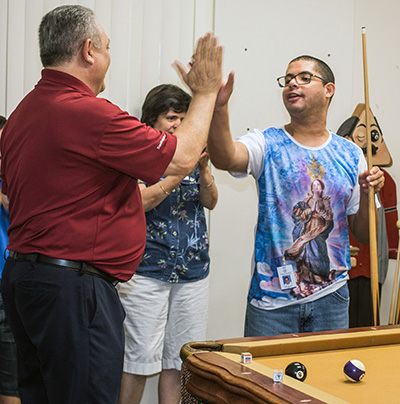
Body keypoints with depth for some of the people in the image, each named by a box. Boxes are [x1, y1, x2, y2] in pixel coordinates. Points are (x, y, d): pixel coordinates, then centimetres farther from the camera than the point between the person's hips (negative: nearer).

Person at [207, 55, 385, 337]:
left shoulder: (350, 154, 5)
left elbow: (363, 236, 8)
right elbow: (225, 158, -29)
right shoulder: (267, 144, -4)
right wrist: (219, 106, -45)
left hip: (331, 297, 3)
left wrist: (367, 194, -10)